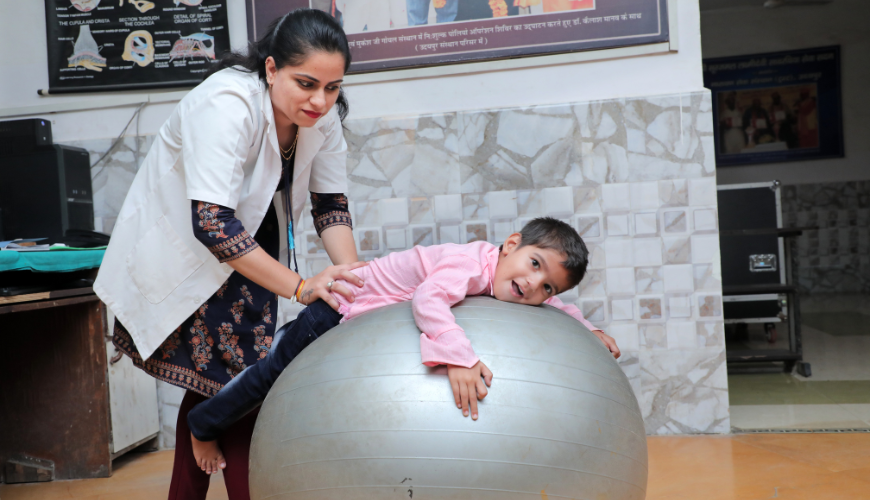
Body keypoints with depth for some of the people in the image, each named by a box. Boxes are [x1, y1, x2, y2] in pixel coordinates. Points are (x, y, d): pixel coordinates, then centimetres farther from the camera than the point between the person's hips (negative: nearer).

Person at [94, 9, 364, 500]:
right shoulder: (227, 104, -33)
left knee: (212, 386, 11)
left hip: (245, 247, 7)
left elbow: (330, 202, -6)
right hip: (181, 252, -6)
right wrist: (301, 287, -42)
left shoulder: (323, 115, -12)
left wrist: (349, 271, -23)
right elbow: (211, 223, -40)